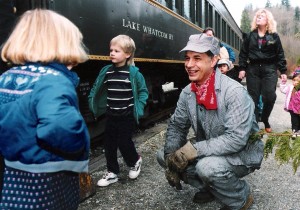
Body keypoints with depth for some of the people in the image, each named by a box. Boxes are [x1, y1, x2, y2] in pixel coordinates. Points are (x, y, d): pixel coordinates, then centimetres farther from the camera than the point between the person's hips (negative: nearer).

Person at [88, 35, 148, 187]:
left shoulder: (134, 73, -11)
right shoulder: (106, 71, 0)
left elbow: (143, 91, -2)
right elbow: (97, 89, 10)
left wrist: (138, 108, -8)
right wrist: (93, 105, 3)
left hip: (127, 116, -4)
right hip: (111, 116, 5)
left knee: (124, 143, 2)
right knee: (109, 144, 9)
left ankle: (135, 161, 33)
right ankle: (112, 172, 26)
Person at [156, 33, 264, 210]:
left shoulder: (234, 92, -26)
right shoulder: (187, 92, -6)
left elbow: (236, 139, -32)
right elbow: (176, 126, 1)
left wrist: (192, 150, -35)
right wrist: (171, 158, -15)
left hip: (242, 153, -6)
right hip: (210, 152, 7)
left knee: (208, 166, -36)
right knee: (164, 155, -5)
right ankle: (211, 187, 12)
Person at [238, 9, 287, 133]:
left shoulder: (274, 36, 5)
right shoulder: (250, 36, 8)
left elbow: (280, 55, 5)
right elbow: (243, 53, 7)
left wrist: (283, 71, 0)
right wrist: (242, 68, -2)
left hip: (269, 69, -1)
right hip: (253, 69, 1)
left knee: (270, 97, -8)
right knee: (253, 97, 2)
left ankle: (265, 120, 15)